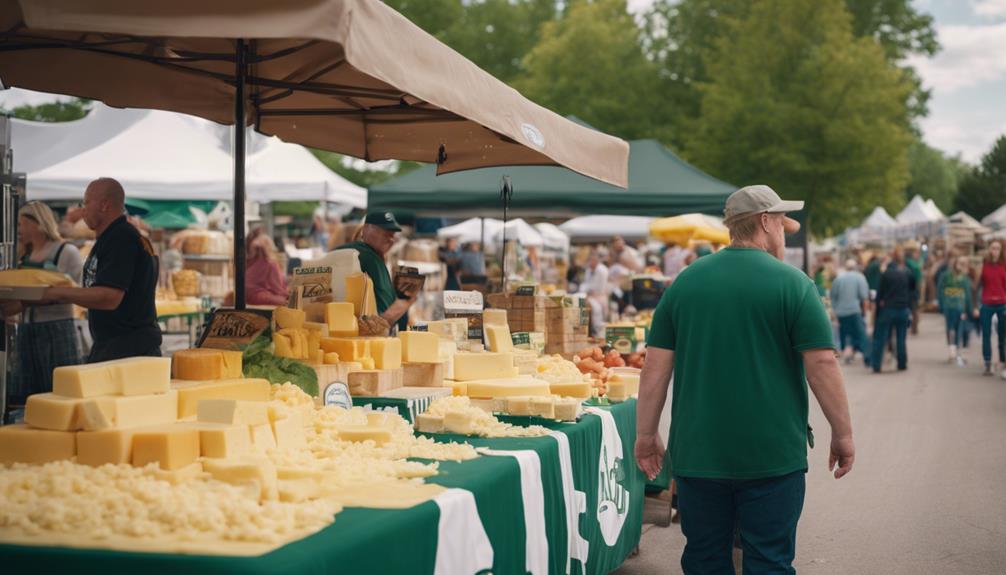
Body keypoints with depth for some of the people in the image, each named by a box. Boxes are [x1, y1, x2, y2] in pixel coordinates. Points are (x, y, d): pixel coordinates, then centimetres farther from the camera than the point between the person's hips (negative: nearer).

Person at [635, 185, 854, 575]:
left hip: (697, 454, 3)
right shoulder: (793, 283, -5)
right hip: (772, 455, -3)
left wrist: (646, 435, 10)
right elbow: (822, 364, -9)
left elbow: (656, 367, 3)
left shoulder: (685, 282, 5)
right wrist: (843, 435, 0)